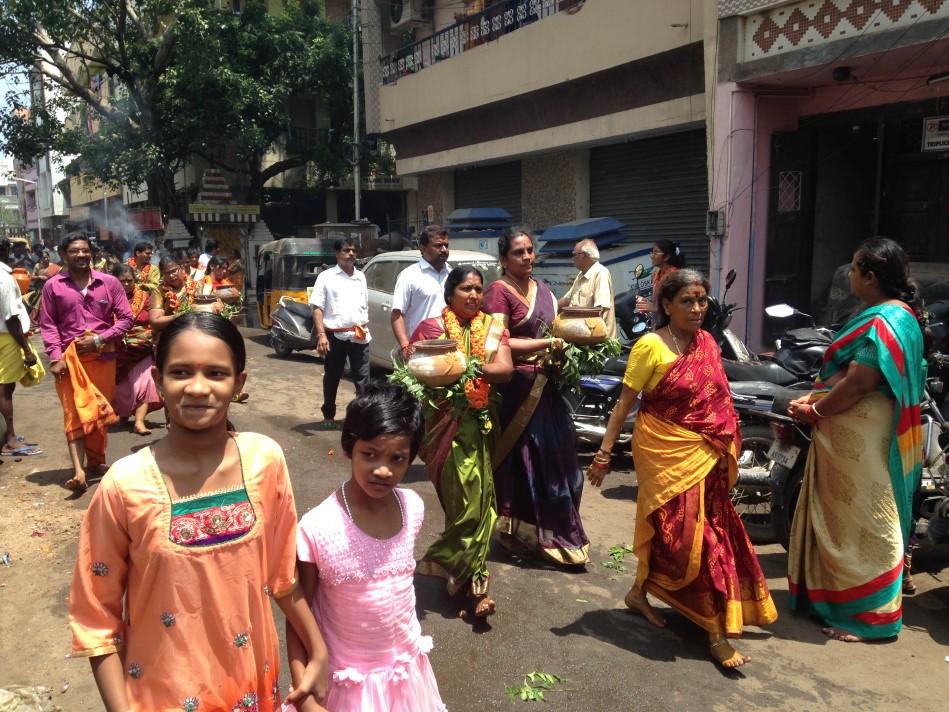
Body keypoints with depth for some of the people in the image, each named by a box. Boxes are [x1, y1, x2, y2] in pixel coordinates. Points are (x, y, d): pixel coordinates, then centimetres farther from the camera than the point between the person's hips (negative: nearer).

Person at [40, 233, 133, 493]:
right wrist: (55, 357, -8)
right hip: (69, 357, -1)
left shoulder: (109, 283, 3)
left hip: (103, 355, 1)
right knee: (74, 411, -7)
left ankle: (95, 461, 27)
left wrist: (99, 339, -9)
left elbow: (126, 318, 3)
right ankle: (78, 470, -13)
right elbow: (48, 324, 3)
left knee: (100, 411, 10)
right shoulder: (53, 286, 3)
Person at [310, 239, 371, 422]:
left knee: (363, 378, -3)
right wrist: (321, 335, -16)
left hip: (359, 336, 3)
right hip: (335, 335, -3)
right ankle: (329, 414, 27)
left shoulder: (361, 277, 13)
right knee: (332, 377, 12)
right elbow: (317, 308, -6)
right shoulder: (326, 277, -2)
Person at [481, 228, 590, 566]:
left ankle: (553, 532, 23)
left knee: (554, 457, 9)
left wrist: (565, 344, 5)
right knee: (520, 459, -1)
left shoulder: (543, 290, 15)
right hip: (515, 388, -7)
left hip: (545, 386, 7)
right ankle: (518, 532, 14)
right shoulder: (499, 291, -9)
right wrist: (546, 344, -16)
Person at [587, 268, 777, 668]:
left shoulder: (708, 343, 7)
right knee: (681, 531, -2)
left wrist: (725, 452, 15)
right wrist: (604, 453, -14)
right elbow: (625, 402, -11)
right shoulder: (651, 346, -12)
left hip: (704, 455, 7)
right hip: (665, 452, -6)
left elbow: (717, 401, 14)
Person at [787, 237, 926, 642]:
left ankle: (870, 617, 15)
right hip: (850, 436, 10)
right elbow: (844, 370, 14)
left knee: (864, 524, 1)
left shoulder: (886, 322, -20)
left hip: (864, 438, -10)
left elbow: (858, 384, -25)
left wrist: (814, 411, -13)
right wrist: (812, 397, 4)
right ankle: (836, 595, 33)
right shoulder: (885, 314, 13)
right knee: (840, 518, 19)